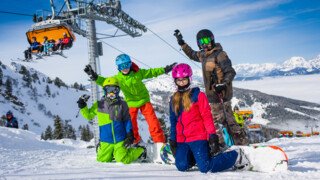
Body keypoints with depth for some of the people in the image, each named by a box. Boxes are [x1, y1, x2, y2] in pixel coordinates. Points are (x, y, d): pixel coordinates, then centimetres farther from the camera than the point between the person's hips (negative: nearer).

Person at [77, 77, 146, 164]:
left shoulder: (122, 104, 0)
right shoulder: (99, 105, 2)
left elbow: (127, 120, 6)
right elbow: (89, 115, 14)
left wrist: (130, 134, -2)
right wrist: (83, 107, -3)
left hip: (120, 140, -2)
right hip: (106, 141, 2)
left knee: (123, 159, -14)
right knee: (102, 160, -4)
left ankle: (140, 151, 14)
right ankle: (112, 153, 28)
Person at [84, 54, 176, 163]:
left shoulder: (138, 73, -9)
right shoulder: (117, 78, -9)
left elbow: (151, 72, 1)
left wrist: (164, 70, -4)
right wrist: (94, 77, -25)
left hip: (144, 100, -1)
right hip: (131, 103, 1)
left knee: (153, 123, -11)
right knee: (132, 126, 1)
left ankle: (160, 145, -7)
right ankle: (137, 143, 23)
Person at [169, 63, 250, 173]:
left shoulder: (198, 95, -3)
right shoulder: (174, 99, 14)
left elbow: (207, 116, -7)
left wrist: (212, 135, -15)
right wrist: (172, 140, 12)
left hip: (197, 137, -5)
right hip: (181, 140, 5)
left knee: (205, 168, -20)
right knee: (182, 166, -16)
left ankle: (235, 156, 5)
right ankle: (199, 156, 17)